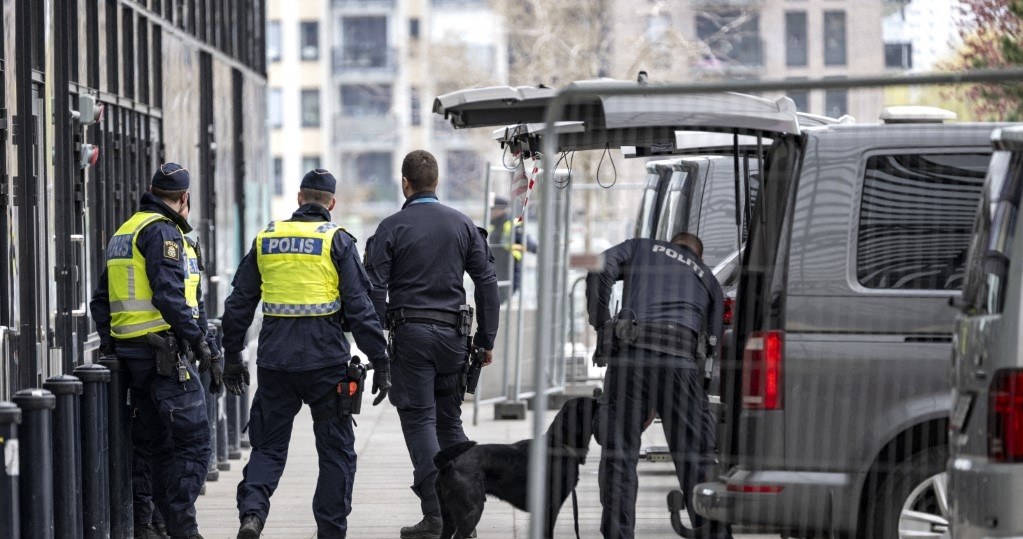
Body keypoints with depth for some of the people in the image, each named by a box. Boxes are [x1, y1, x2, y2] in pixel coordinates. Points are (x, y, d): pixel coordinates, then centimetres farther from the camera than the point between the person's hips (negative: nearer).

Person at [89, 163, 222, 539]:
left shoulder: (123, 234, 19)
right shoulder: (163, 232, -10)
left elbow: (101, 300, 21)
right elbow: (170, 296, -20)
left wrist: (110, 346, 23)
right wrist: (201, 343, -16)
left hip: (130, 351, 10)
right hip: (163, 350, -10)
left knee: (150, 443, 14)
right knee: (193, 441, -9)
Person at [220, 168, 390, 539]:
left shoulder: (266, 239, 9)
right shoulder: (337, 241, -2)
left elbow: (238, 305, 13)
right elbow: (360, 307, -6)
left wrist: (232, 358, 22)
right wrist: (380, 362, -2)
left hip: (274, 361, 3)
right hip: (325, 359, -3)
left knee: (268, 446, 10)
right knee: (336, 451, 8)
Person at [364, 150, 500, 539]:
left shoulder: (392, 228, -4)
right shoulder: (463, 226, 7)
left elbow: (375, 289, -8)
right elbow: (487, 283, 6)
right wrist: (486, 340, 11)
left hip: (410, 334, -4)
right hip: (453, 332, 4)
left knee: (419, 421, -1)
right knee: (450, 420, 13)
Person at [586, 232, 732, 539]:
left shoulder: (640, 248, 25)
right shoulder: (708, 279, 29)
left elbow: (601, 270, 4)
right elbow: (714, 340, 20)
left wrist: (601, 324, 8)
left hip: (632, 354, -1)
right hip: (682, 361, 1)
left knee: (619, 456, 3)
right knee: (697, 459, 4)